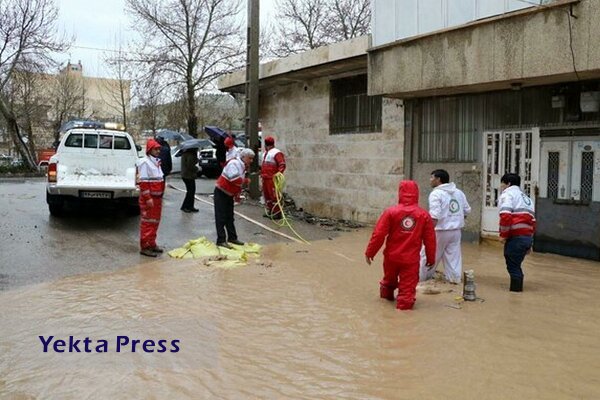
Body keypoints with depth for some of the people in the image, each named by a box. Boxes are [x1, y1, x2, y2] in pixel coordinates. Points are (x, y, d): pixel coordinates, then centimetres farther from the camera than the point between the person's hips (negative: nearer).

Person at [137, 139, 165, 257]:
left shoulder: (156, 162, 15)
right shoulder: (145, 162, -14)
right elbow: (143, 182, -19)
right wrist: (148, 198, -23)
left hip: (157, 197, 9)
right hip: (149, 198, -9)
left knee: (155, 222, 16)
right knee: (147, 222, -5)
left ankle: (152, 244, 27)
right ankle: (145, 247, 1)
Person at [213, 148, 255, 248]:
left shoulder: (243, 167, 10)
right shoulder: (234, 163, -20)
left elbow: (240, 183, 18)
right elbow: (235, 179, -32)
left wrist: (238, 194, 8)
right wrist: (246, 181, -17)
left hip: (229, 195, 10)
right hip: (221, 193, -10)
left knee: (230, 217, 14)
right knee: (221, 217, -7)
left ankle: (232, 238, 21)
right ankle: (221, 240, -7)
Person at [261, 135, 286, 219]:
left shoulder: (276, 153, -13)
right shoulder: (266, 153, 19)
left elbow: (282, 164, -20)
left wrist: (279, 173, -32)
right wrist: (261, 170, 24)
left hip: (272, 179, -10)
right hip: (265, 178, 10)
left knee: (274, 196, -10)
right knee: (266, 195, 16)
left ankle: (277, 213, -6)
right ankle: (270, 211, 26)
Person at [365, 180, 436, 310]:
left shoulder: (391, 212, -10)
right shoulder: (424, 215, -6)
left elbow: (378, 235, -10)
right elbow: (430, 239, -1)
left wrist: (369, 252, 0)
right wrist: (431, 258, 12)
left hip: (391, 256, 2)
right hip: (411, 259, -2)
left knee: (389, 279, 26)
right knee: (408, 285, 8)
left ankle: (387, 294, 48)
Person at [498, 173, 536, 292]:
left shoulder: (507, 194, -1)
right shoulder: (526, 198, 27)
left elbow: (506, 216, -18)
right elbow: (532, 221, 25)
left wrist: (503, 234, -8)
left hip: (516, 237, -9)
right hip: (528, 237, 9)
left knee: (513, 266, -3)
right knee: (515, 265, 17)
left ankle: (515, 290, -2)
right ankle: (517, 289, 20)